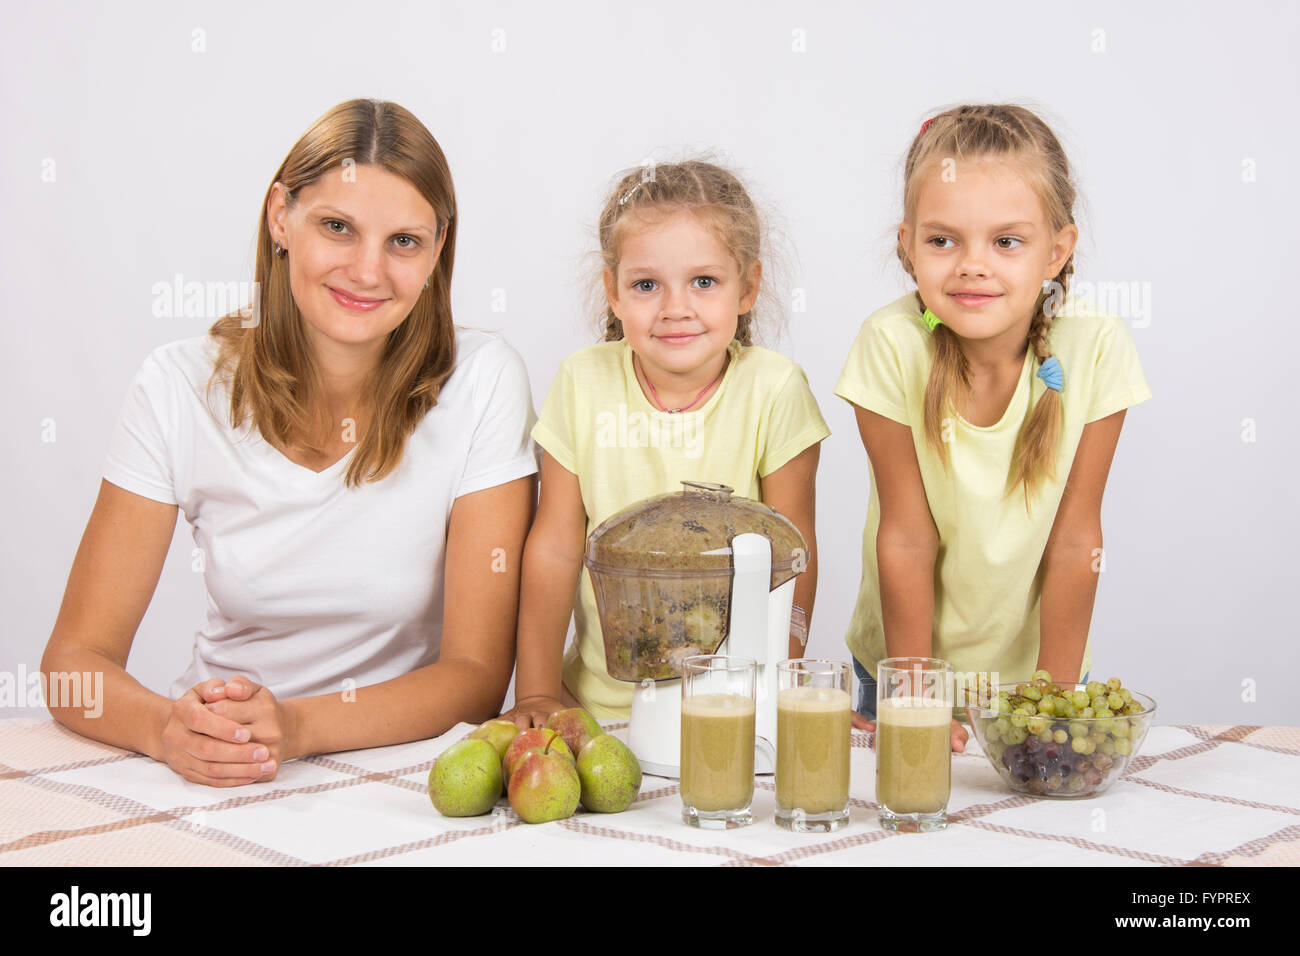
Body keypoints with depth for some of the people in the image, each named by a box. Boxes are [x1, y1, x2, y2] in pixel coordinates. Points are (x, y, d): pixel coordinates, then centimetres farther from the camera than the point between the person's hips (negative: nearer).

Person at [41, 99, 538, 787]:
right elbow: (76, 659, -6)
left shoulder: (483, 384, -10)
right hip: (214, 783, 1)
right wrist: (169, 728, -27)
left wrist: (297, 727, -26)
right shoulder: (183, 387, -6)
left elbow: (478, 672, -10)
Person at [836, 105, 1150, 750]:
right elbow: (907, 538, -18)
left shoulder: (1096, 347, -22)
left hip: (1031, 665, 1)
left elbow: (1075, 539, -15)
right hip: (904, 658, 0)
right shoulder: (892, 345, -24)